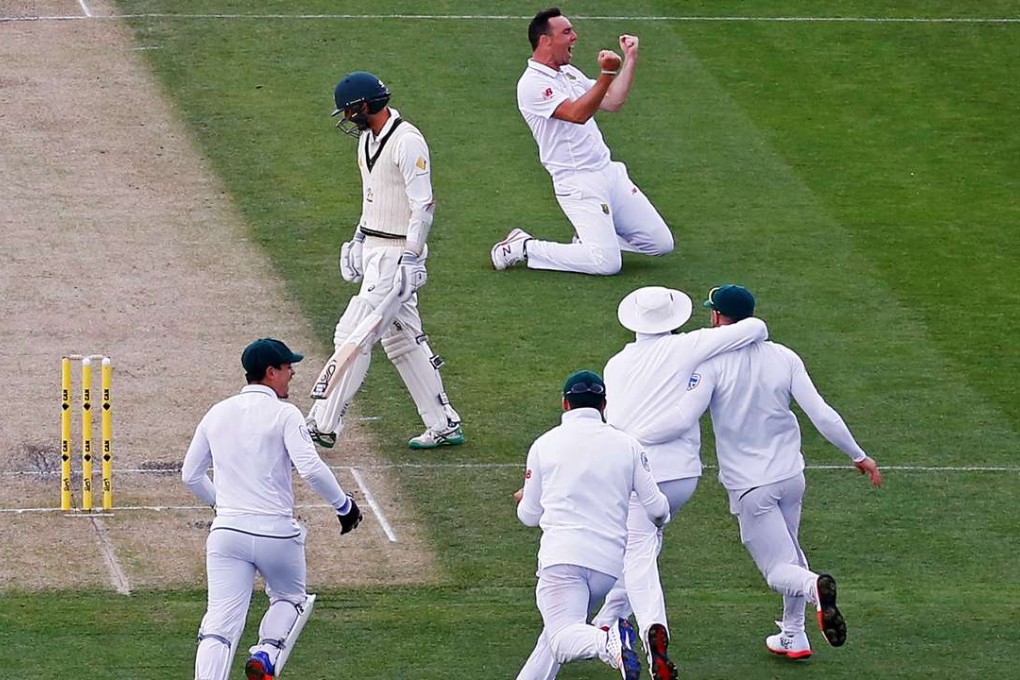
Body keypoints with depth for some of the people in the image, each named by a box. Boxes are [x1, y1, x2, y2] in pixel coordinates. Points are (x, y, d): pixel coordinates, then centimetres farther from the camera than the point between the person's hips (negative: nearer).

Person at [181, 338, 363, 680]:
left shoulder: (217, 413, 11)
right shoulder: (283, 414, -5)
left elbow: (191, 475, 18)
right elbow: (311, 468, -18)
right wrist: (344, 505, -6)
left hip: (226, 532, 3)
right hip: (276, 532, -3)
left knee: (220, 622, -3)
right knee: (290, 598, 24)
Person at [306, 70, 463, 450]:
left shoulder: (407, 141, -18)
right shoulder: (367, 138, 12)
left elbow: (423, 205, -20)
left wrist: (410, 258, -23)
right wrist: (358, 241, 19)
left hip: (397, 253, -10)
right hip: (373, 249, 10)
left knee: (353, 335, -9)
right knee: (402, 340, 11)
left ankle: (324, 425, -5)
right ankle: (443, 425, 16)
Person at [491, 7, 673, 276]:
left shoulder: (570, 73, 17)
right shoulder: (532, 84, -13)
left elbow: (612, 102, 18)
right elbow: (577, 114, -25)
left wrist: (630, 60, 12)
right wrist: (606, 74, -36)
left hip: (609, 172, 9)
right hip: (578, 183, -9)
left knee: (661, 243, 4)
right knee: (607, 263, -19)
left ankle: (589, 236, 21)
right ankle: (524, 248, -3)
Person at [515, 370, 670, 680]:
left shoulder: (545, 444, 10)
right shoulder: (627, 445, 11)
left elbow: (530, 515, 18)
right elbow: (657, 509, 8)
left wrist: (523, 499, 43)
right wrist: (661, 517, 34)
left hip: (562, 557, -3)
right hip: (610, 564, 3)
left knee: (562, 638, -17)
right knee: (564, 627, 25)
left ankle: (609, 642, -46)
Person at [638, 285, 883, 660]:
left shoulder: (713, 363, -14)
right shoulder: (783, 357, -2)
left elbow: (683, 417, -25)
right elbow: (822, 414, -5)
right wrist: (859, 456, 5)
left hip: (749, 486, -5)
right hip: (791, 475, 5)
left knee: (779, 569, 0)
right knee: (788, 553, 26)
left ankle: (815, 587, -34)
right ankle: (793, 638, 30)